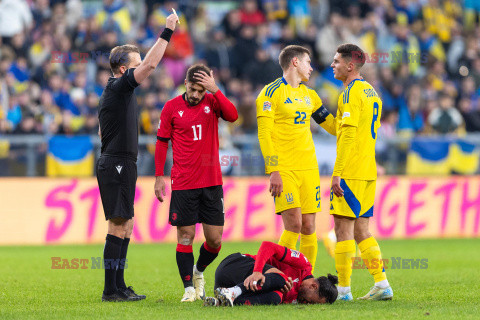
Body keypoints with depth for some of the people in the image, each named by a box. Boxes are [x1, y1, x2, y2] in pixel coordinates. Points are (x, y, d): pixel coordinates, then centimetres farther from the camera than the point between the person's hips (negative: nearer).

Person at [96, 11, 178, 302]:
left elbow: (102, 132, 26)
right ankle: (111, 290, -10)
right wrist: (167, 32, -17)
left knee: (125, 226, 13)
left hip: (119, 166, 11)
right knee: (119, 226, -10)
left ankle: (118, 286, 16)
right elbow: (151, 65, -22)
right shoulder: (119, 87, -11)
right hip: (117, 166, -11)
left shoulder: (113, 92, 19)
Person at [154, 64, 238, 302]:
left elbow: (233, 116, -15)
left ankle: (199, 271, 29)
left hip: (212, 183, 1)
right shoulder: (172, 107, 1)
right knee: (185, 236, -3)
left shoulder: (212, 102, 4)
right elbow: (162, 142, 7)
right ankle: (189, 288, 6)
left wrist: (215, 89, -20)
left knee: (215, 239, 2)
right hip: (183, 184, -1)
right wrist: (159, 177, 3)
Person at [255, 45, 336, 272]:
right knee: (293, 224, -15)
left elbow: (331, 125, 25)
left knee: (308, 228, 1)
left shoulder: (309, 95, 17)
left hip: (309, 168, 6)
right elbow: (264, 134, -9)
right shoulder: (271, 92, -3)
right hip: (284, 169, -6)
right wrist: (274, 172, -16)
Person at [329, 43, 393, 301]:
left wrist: (337, 173, -19)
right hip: (368, 171, 9)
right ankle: (382, 285, 7)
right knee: (361, 230, 11)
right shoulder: (371, 92, 18)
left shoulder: (351, 92, -11)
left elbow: (348, 135, -18)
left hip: (350, 172, -9)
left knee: (343, 228, -5)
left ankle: (343, 289, -4)